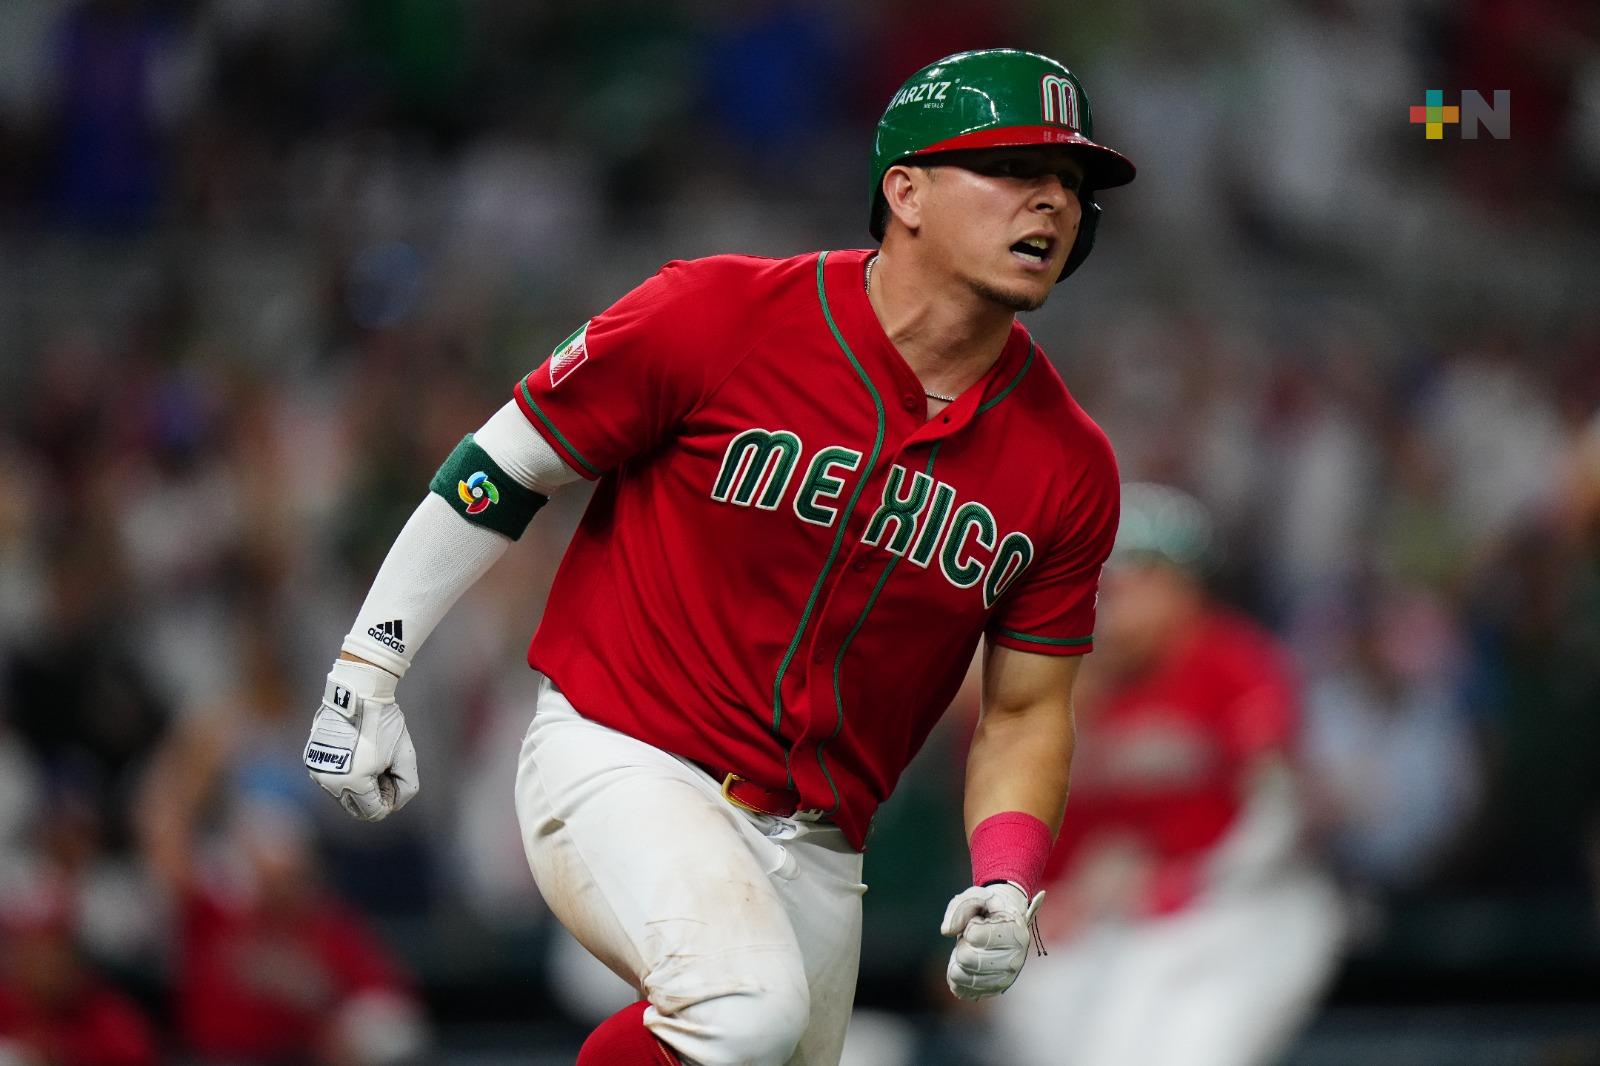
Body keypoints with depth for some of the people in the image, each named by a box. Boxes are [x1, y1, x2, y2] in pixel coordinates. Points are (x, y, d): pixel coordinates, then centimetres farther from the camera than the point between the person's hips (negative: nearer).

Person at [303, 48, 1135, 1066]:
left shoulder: (1067, 466, 0)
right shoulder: (719, 315, -12)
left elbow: (1027, 711, 9)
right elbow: (505, 465, -1)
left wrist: (1007, 885, -9)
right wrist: (368, 669, -1)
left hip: (813, 847, 6)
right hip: (618, 763, -6)